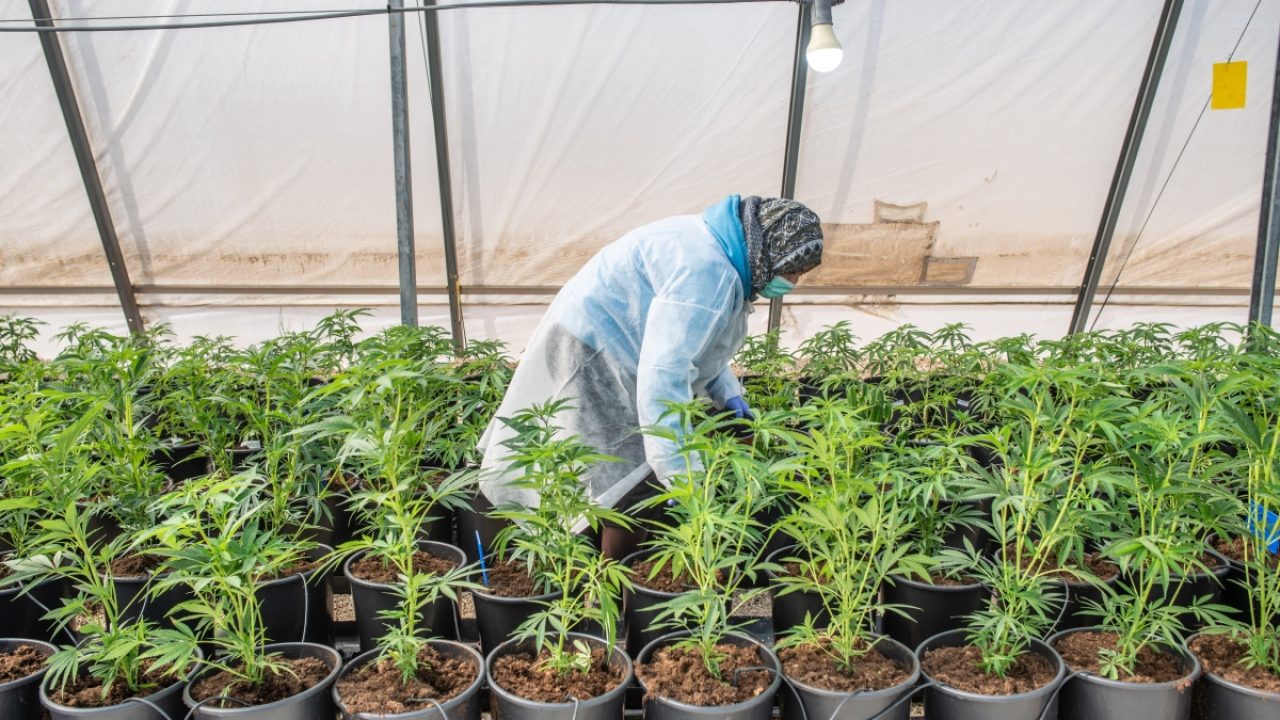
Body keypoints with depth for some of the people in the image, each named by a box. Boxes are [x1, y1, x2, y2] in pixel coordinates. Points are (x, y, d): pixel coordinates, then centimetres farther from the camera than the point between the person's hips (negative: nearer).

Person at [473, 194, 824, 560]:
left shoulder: (715, 245, 5)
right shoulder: (705, 271, -28)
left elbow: (690, 337, 19)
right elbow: (663, 372, -35)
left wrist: (727, 391, 9)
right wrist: (682, 474, -33)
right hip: (590, 357, -11)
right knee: (634, 484, -12)